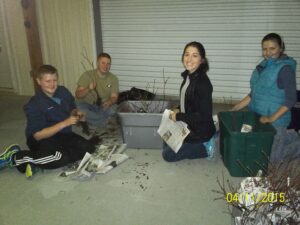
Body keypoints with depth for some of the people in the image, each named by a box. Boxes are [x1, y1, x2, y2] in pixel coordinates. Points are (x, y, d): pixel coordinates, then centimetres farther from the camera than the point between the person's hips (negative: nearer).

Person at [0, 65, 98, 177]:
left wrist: (77, 114, -7)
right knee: (62, 157, -36)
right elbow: (38, 135, -19)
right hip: (44, 139, -6)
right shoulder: (34, 105, -16)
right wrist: (65, 123, -26)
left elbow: (71, 109, 19)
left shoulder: (63, 91, 1)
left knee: (88, 148, -21)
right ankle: (15, 157, -12)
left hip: (64, 135, 7)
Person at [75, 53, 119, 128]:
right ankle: (107, 120, -25)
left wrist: (109, 103, -30)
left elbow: (114, 97, -6)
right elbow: (77, 95, -7)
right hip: (87, 105, 0)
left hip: (104, 106, 1)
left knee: (112, 110, -33)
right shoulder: (87, 75, -4)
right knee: (79, 107, -34)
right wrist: (88, 89, -27)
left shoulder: (113, 78, 1)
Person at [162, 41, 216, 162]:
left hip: (200, 132, -9)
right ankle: (200, 146, 21)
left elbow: (204, 116, -28)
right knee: (166, 144, 21)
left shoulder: (203, 83, -28)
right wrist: (178, 110, -3)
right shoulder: (188, 75, -1)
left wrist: (178, 117, -21)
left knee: (168, 155, 1)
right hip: (187, 126, 9)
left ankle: (205, 148, 7)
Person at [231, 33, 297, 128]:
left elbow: (291, 99, -15)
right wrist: (235, 109, 6)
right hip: (256, 117, 6)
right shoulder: (263, 65, 8)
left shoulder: (285, 69, -12)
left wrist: (272, 118, -23)